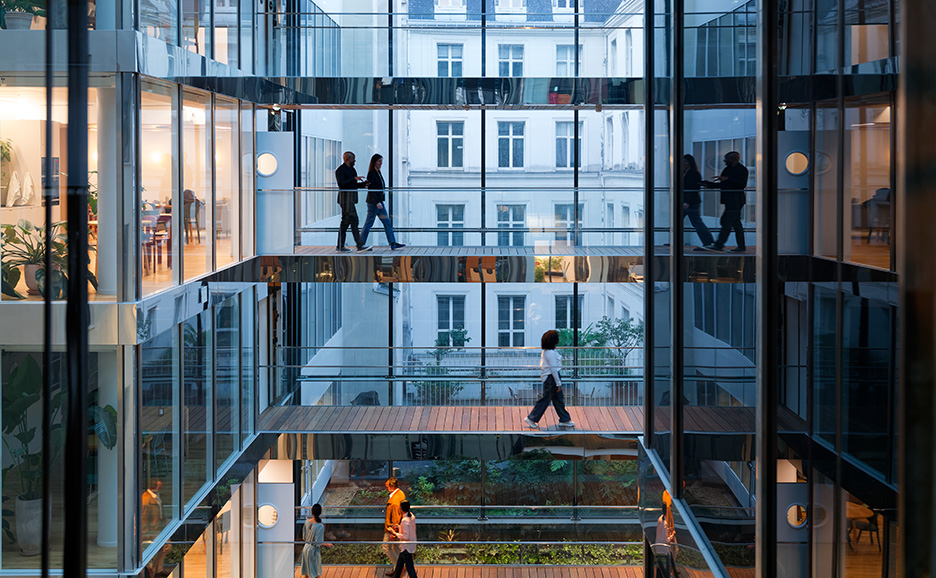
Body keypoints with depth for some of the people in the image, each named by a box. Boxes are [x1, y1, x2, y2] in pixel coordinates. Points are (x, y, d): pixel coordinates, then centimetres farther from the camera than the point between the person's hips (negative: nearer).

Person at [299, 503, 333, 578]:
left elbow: (304, 537, 5)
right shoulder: (320, 526, -24)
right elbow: (318, 544, -21)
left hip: (306, 548, 6)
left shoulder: (307, 522, -6)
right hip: (314, 550, -6)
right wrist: (327, 545, -4)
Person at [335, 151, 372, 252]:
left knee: (345, 222, 9)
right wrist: (354, 179, -27)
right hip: (346, 199, -10)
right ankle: (360, 245, -13)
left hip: (350, 200, 10)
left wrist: (363, 184, 7)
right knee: (353, 221, -11)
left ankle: (340, 246, 11)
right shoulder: (340, 170, -11)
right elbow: (341, 184, -23)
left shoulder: (351, 170, 19)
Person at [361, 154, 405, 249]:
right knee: (368, 223, -3)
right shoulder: (371, 173, -15)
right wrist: (377, 202, -24)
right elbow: (371, 189, -20)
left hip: (379, 201, 10)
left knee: (387, 222, 7)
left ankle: (393, 243, 6)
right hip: (373, 202, -10)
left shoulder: (378, 173, 13)